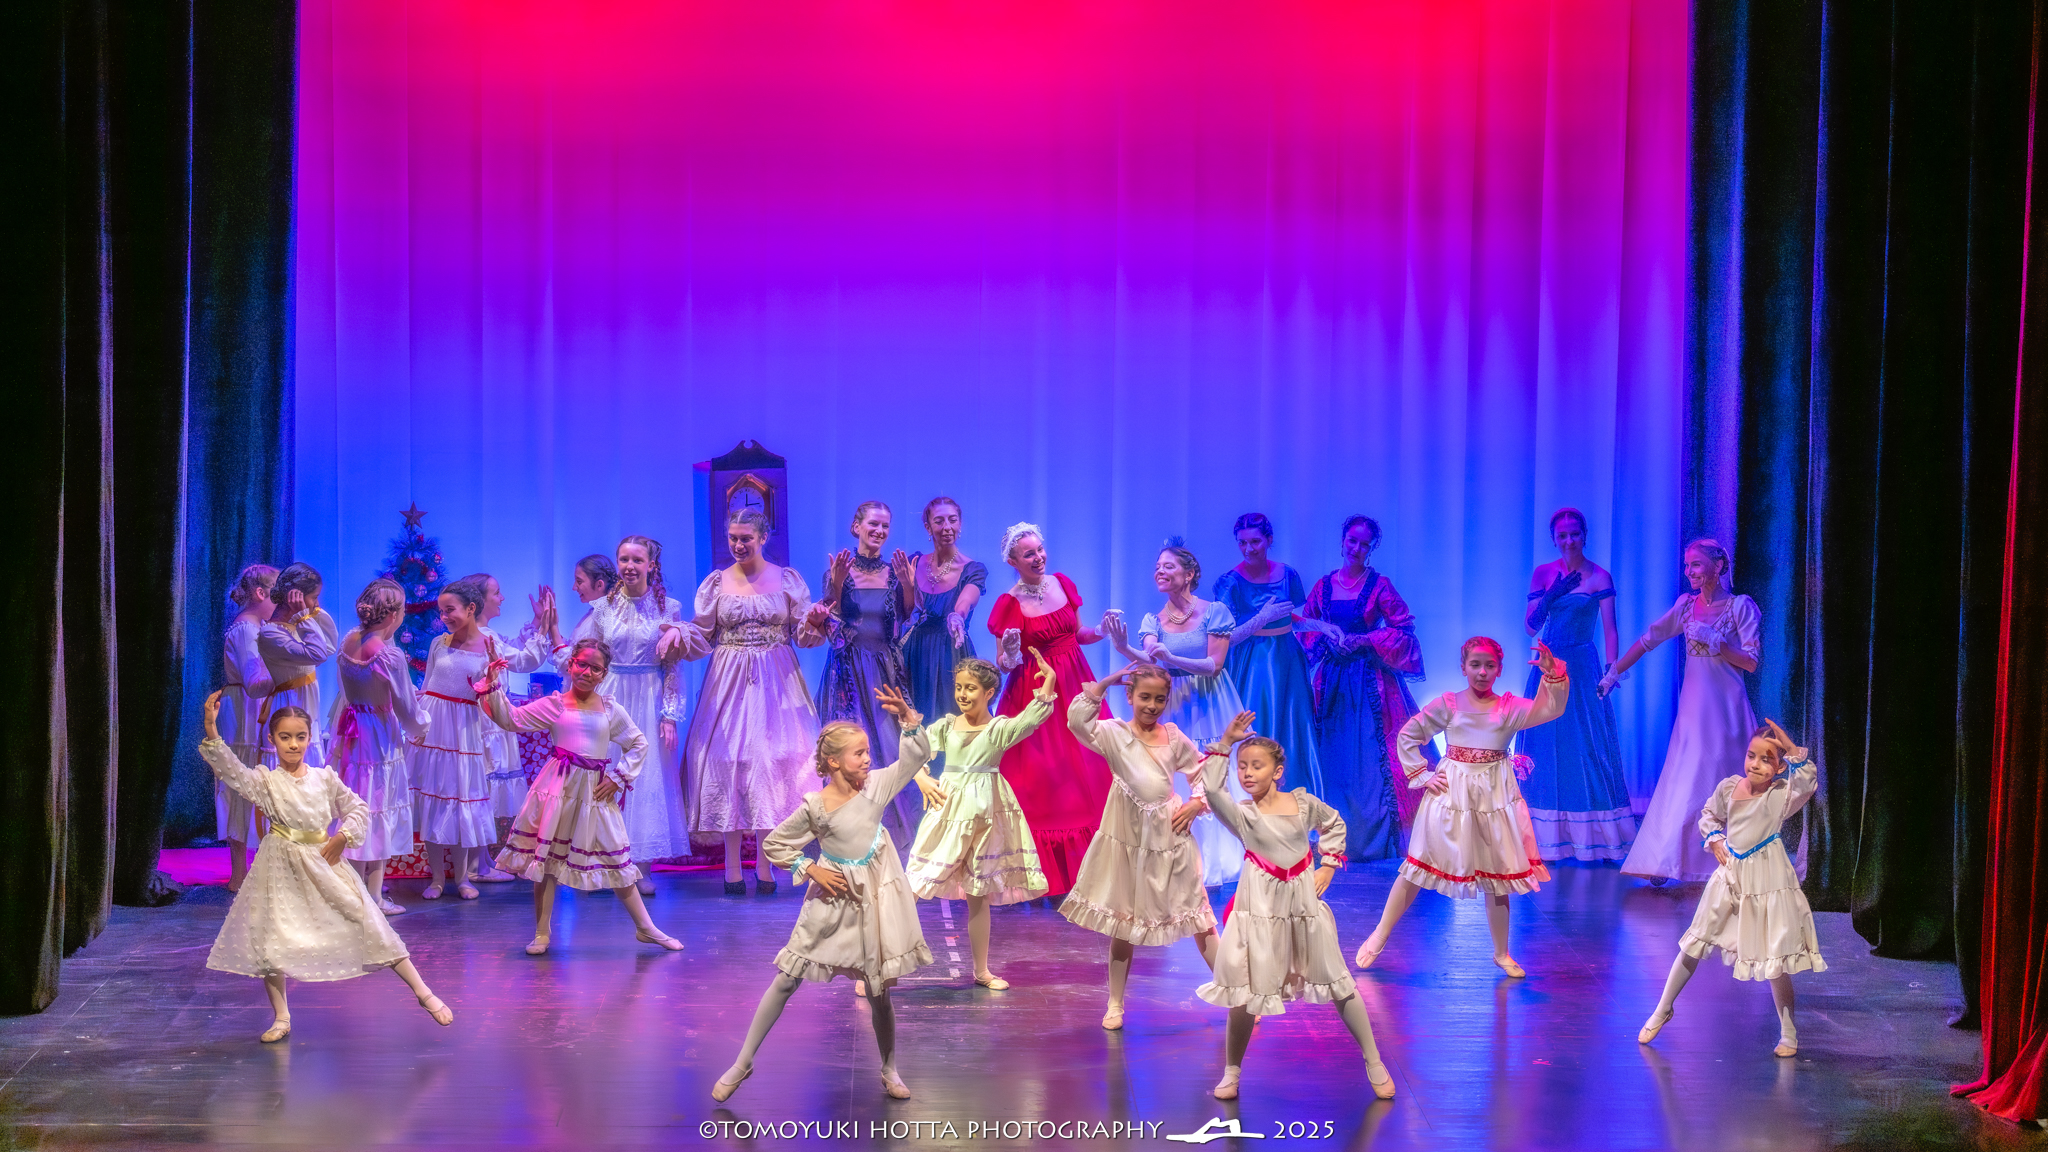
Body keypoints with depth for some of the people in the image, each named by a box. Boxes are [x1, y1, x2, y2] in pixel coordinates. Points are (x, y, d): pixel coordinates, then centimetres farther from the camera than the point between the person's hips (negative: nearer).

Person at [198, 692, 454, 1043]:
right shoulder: (264, 781, -4)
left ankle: (424, 993, 7)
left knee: (370, 926, 1)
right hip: (282, 869, -1)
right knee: (272, 940, -2)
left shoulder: (324, 777, 4)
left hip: (325, 862, 1)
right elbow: (230, 769, -21)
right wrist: (211, 729, -33)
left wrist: (343, 835, -6)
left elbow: (358, 807, 12)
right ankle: (281, 1017, 16)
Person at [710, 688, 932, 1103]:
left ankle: (890, 1071, 26)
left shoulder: (876, 785, -6)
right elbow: (774, 846, -4)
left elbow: (917, 756, -3)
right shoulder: (814, 807, -14)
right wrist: (810, 869, -12)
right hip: (832, 898, -2)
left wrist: (907, 718, -17)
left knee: (879, 991, 8)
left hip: (875, 896, 2)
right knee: (786, 980, 3)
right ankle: (742, 1062, 12)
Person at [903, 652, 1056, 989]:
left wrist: (1048, 682, -34)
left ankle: (981, 971, 24)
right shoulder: (946, 726, 2)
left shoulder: (1000, 729, -3)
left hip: (984, 815, 0)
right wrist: (922, 779, -13)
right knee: (915, 887, -7)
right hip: (948, 809, 0)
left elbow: (1032, 719, -22)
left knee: (979, 897, 11)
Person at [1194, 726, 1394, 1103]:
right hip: (1260, 910, -2)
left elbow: (1334, 824, 20)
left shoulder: (1303, 802, 0)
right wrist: (1224, 744, -27)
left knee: (1339, 985, 9)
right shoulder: (1241, 813, -8)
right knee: (1247, 993, -2)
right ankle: (1231, 1072, 16)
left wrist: (1328, 866, 9)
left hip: (1305, 905, 2)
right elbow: (1211, 790, -28)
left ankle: (1374, 1063, 21)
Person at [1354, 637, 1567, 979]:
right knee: (1419, 865, 3)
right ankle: (1379, 935, 14)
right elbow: (1407, 736, 4)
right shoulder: (1447, 705, -2)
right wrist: (1420, 776, -3)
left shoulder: (1510, 707, 0)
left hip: (1496, 794, 1)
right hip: (1451, 793, -1)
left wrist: (1553, 674, -31)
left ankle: (1501, 953, 19)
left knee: (1497, 873, 6)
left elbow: (1550, 709, -16)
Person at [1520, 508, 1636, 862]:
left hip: (1583, 668, -2)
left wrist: (1610, 671, -15)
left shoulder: (1600, 577, -1)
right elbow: (1531, 626, 0)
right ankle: (1547, 838, 9)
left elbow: (1609, 631, -4)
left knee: (1589, 750, -4)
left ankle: (1595, 838, 0)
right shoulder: (1543, 574, 4)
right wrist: (1550, 597, -17)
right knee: (1546, 750, 3)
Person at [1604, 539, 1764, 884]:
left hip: (1725, 706, -4)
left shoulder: (1741, 606, -4)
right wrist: (1614, 671, 10)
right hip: (1693, 706, 4)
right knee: (1682, 785, 2)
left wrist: (1714, 641, -17)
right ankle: (1666, 862, 3)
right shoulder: (1687, 604, 9)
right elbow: (1648, 640, 13)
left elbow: (1752, 662, -8)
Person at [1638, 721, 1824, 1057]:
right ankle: (1663, 1009, 28)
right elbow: (1708, 815, 19)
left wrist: (1793, 751, -38)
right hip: (1730, 877, 4)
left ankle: (1788, 1034, 15)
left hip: (1767, 882, -4)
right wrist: (1714, 841, 3)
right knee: (1695, 945, 11)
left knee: (1774, 958, 0)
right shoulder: (1729, 787, 0)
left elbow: (1807, 782, -35)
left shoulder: (1782, 795, -13)